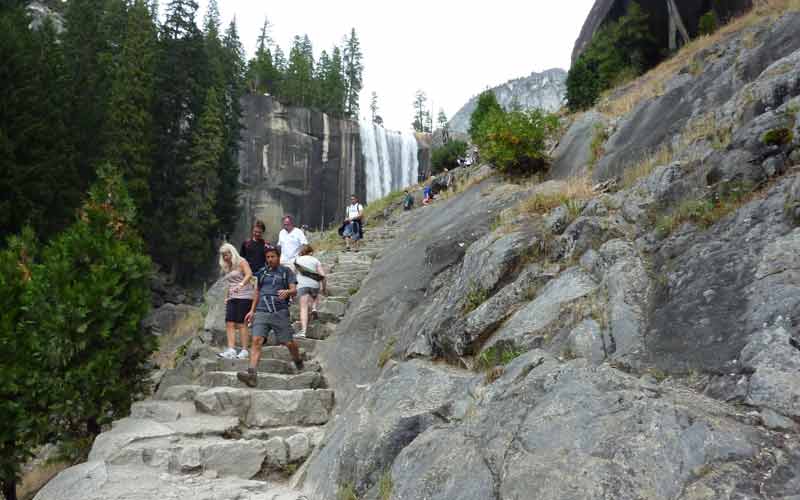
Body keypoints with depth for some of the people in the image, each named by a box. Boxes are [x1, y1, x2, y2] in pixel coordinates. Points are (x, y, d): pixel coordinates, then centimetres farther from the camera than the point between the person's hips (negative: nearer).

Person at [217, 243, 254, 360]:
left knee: (241, 324, -10)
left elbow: (249, 274, -18)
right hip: (232, 298, 7)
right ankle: (231, 350, -10)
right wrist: (226, 297, 16)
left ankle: (244, 351, -7)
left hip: (244, 296, -7)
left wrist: (241, 284, -33)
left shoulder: (241, 262, -1)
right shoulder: (226, 267, 22)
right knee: (229, 323, -6)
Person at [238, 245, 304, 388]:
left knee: (289, 342, 2)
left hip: (280, 312, -2)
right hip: (262, 312, 2)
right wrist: (252, 310, 19)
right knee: (257, 340, -15)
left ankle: (298, 361, 33)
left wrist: (287, 292, -25)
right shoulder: (262, 272, 17)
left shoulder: (286, 271, 7)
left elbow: (294, 290, -2)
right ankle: (252, 374, -23)